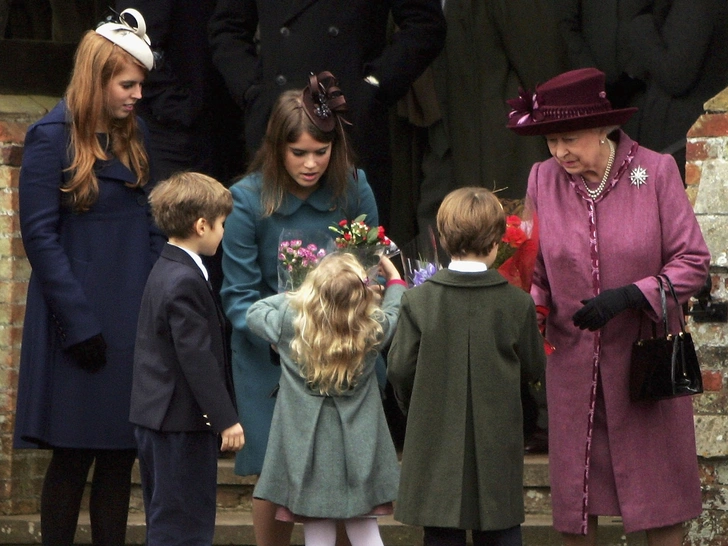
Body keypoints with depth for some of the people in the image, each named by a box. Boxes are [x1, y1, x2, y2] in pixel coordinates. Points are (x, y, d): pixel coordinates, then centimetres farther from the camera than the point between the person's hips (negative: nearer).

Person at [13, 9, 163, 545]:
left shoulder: (132, 135, 12)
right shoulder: (52, 138, -8)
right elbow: (40, 236, -12)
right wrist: (79, 323, -16)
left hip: (135, 320, 6)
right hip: (83, 318, -6)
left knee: (121, 457, 7)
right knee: (74, 455, -1)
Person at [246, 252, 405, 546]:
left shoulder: (291, 322, -13)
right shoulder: (372, 328, -11)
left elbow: (255, 312, 8)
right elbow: (392, 314, 13)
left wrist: (293, 297, 19)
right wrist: (395, 280, 31)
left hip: (307, 448, -1)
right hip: (357, 450, 1)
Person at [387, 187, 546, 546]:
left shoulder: (418, 301, -8)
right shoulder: (517, 304, -7)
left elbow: (399, 370, -6)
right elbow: (534, 368, 3)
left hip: (437, 445, 0)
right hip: (498, 445, 0)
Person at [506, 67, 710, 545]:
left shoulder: (655, 171, -8)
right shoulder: (544, 178, -1)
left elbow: (693, 262, -7)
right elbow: (537, 268, 7)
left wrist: (627, 297, -20)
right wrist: (531, 308, -14)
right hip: (572, 362, 2)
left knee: (660, 492, 3)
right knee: (573, 501, 6)